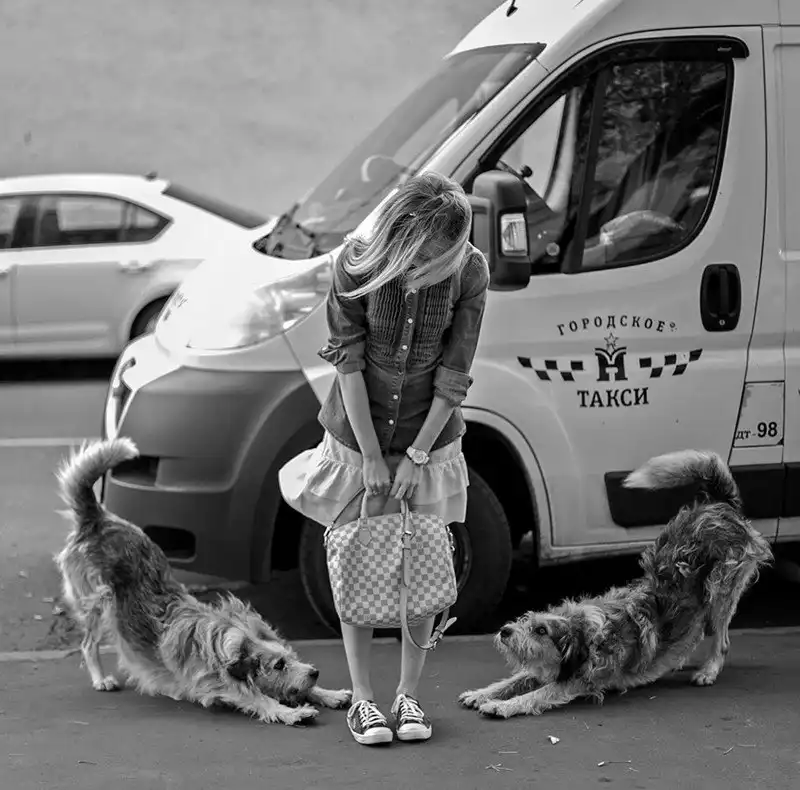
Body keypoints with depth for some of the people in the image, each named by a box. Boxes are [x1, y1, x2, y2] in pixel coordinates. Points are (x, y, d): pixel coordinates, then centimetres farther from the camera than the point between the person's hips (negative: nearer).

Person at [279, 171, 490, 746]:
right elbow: (350, 359, -14)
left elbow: (454, 373, -11)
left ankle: (410, 695, 20)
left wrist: (416, 457, -10)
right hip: (357, 437, 0)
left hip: (431, 441, 0)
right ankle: (362, 698, 16)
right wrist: (372, 457, -14)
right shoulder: (357, 262, -17)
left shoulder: (470, 272, -16)